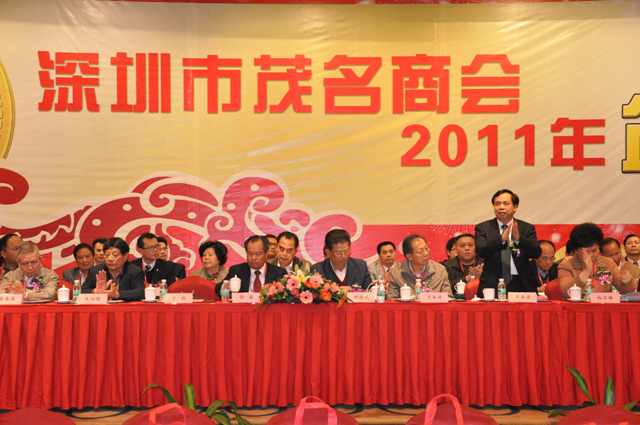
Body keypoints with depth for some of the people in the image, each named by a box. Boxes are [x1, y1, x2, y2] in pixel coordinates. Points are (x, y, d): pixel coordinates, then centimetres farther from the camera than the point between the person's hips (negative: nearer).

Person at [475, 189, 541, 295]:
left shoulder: (527, 228, 8)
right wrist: (501, 239, -25)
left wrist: (518, 238, -21)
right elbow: (481, 252, -10)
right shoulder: (483, 228, 5)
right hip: (492, 285, -1)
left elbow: (536, 253, -4)